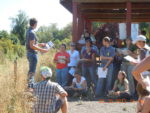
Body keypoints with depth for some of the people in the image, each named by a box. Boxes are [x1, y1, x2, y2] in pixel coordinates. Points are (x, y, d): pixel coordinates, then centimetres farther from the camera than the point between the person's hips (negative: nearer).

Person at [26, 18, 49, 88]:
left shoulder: (28, 31, 11)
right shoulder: (32, 33, -19)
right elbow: (32, 46, -23)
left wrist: (40, 44, 22)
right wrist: (41, 50, -19)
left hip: (29, 53, 10)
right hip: (32, 53, -10)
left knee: (31, 70, 18)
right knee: (32, 71, -5)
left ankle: (31, 85, 26)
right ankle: (30, 86, -2)